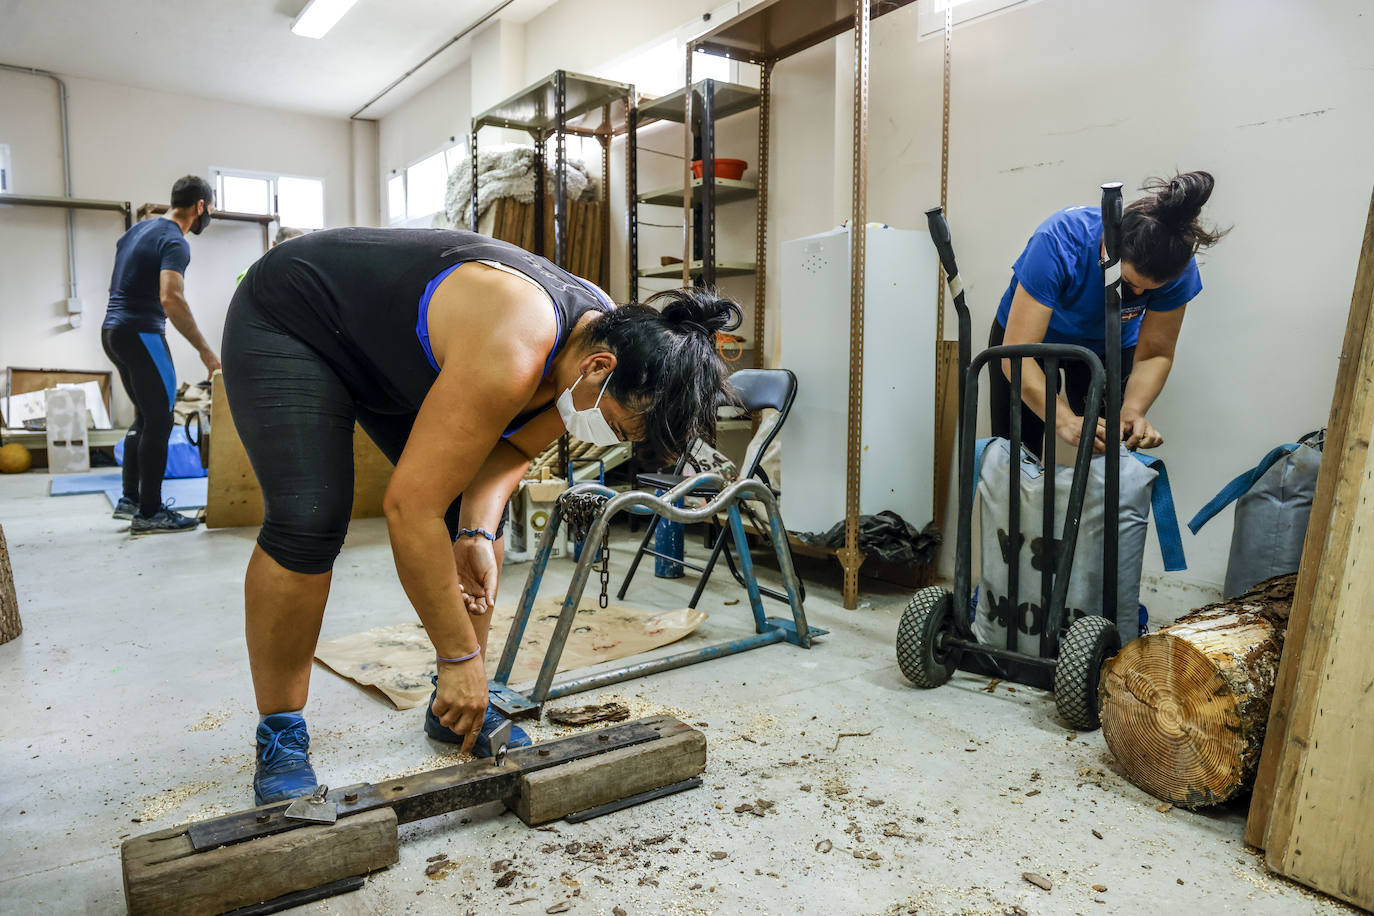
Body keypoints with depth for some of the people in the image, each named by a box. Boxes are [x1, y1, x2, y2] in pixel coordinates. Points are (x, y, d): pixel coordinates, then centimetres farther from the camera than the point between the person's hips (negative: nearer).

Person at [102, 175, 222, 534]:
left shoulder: (139, 229, 16)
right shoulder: (175, 243, -15)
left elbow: (119, 285, 21)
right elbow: (171, 299, -29)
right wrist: (205, 350, -26)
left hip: (113, 330, 10)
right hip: (141, 333, -10)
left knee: (145, 417, 17)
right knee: (159, 421, -5)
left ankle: (130, 498, 20)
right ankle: (149, 513, -3)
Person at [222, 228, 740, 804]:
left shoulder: (605, 334, -15)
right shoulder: (511, 357, -41)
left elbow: (511, 447, -3)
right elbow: (410, 507, -37)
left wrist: (479, 533, -22)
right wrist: (460, 657, -29)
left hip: (390, 342, 7)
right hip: (285, 324, -7)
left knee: (475, 517, -2)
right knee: (308, 522, -22)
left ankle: (454, 707, 12)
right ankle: (280, 735, -3)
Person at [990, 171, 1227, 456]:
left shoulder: (1179, 270, -29)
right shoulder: (1058, 242, -40)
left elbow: (1155, 355, -18)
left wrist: (1132, 412, -37)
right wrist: (1065, 421, -54)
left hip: (1108, 346, 2)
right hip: (1034, 335, -2)